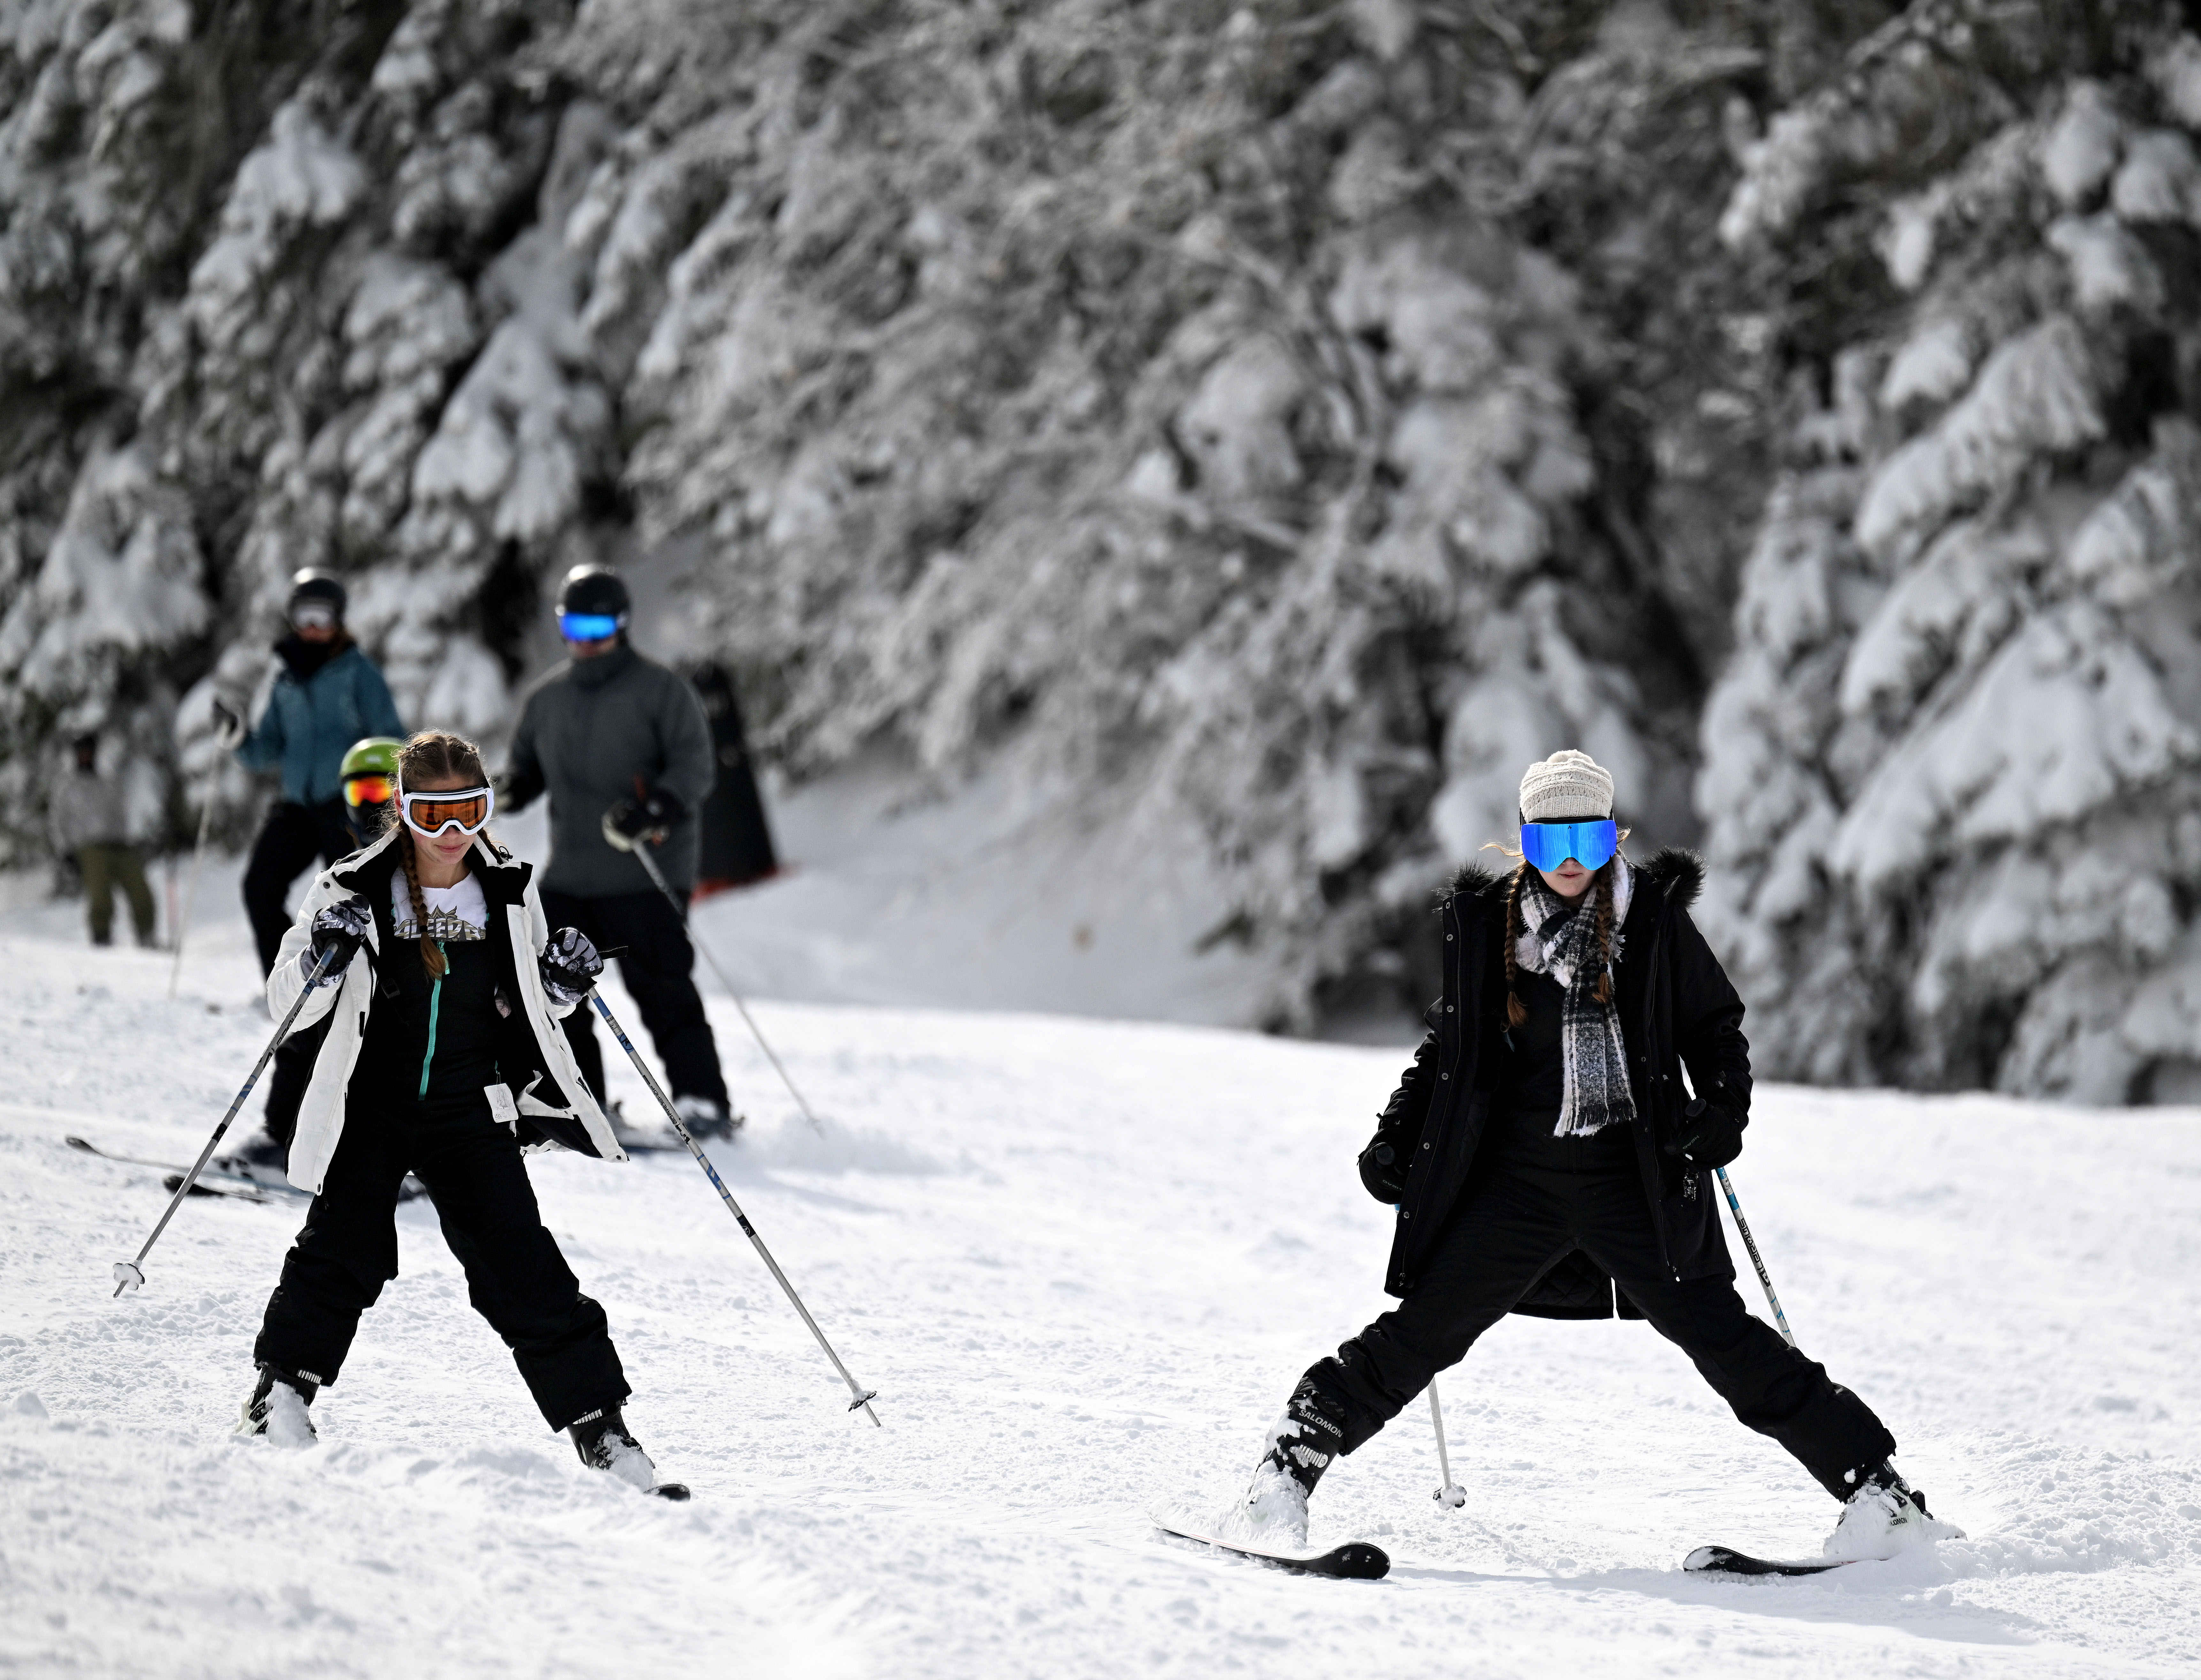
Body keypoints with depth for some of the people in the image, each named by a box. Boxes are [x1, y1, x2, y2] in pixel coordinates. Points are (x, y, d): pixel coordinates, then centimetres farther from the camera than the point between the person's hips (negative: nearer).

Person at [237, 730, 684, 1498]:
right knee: (347, 1243, -14)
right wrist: (323, 953, -23)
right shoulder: (355, 890, -7)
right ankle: (283, 1390, 3)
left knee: (519, 1263, -4)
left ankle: (597, 1422, 1)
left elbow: (530, 1004, 17)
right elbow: (289, 1003, -3)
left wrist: (564, 981, -5)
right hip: (371, 1108, -1)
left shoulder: (510, 893, 2)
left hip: (470, 1113, 1)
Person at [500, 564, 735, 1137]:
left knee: (663, 991, -11)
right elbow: (527, 764, 23)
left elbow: (694, 767, -9)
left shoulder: (660, 691, -3)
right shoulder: (548, 698, 14)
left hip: (644, 877, -6)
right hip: (569, 877, 6)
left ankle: (702, 1101, -8)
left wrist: (656, 808, -27)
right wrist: (510, 790, 0)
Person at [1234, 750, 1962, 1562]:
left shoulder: (1654, 919, -1)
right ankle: (1288, 1471, 8)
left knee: (1720, 1338, -7)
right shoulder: (1486, 923, 4)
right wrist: (1397, 1134, 7)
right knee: (1421, 1335, -4)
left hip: (1632, 1178, -2)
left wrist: (1724, 1106, -12)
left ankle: (1881, 1497, -3)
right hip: (1519, 1179, 2)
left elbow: (1713, 1028, 7)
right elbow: (1449, 1044, 17)